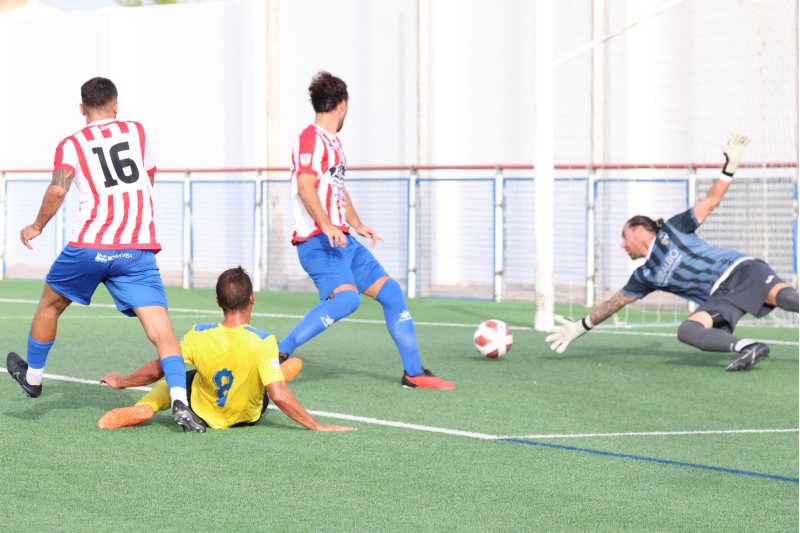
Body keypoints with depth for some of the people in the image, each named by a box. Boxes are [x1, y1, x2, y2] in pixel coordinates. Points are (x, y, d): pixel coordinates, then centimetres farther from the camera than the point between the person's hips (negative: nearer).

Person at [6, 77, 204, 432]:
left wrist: (37, 227, 4)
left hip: (90, 246, 0)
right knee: (160, 329, -6)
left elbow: (58, 190, -11)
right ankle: (180, 402, -25)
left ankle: (32, 377, 43)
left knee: (50, 305, 26)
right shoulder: (136, 131, 12)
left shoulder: (71, 145, 5)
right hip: (139, 249, 0)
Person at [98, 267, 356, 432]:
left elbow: (155, 370, -12)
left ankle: (143, 409, -4)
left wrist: (121, 382, 6)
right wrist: (318, 426, -28)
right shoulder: (263, 342, -32)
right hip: (247, 416, 0)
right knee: (295, 364, 18)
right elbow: (279, 396, -36)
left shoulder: (198, 336, -24)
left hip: (201, 412, 0)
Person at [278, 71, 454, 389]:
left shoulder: (332, 142, 21)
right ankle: (278, 354, -27)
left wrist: (357, 226, 38)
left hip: (342, 240, 10)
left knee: (391, 292, 8)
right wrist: (326, 225, -34)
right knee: (346, 297, -30)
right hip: (318, 241, -10)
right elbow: (305, 185, -24)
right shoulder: (312, 138, -10)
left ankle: (414, 373, 15)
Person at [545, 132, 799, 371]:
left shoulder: (671, 230, 11)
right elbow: (615, 302, 32)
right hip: (721, 296, 4)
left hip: (740, 269, -4)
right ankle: (747, 347, -46)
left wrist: (729, 167, 0)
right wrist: (580, 327, 36)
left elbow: (710, 202, 11)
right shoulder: (645, 277, 23)